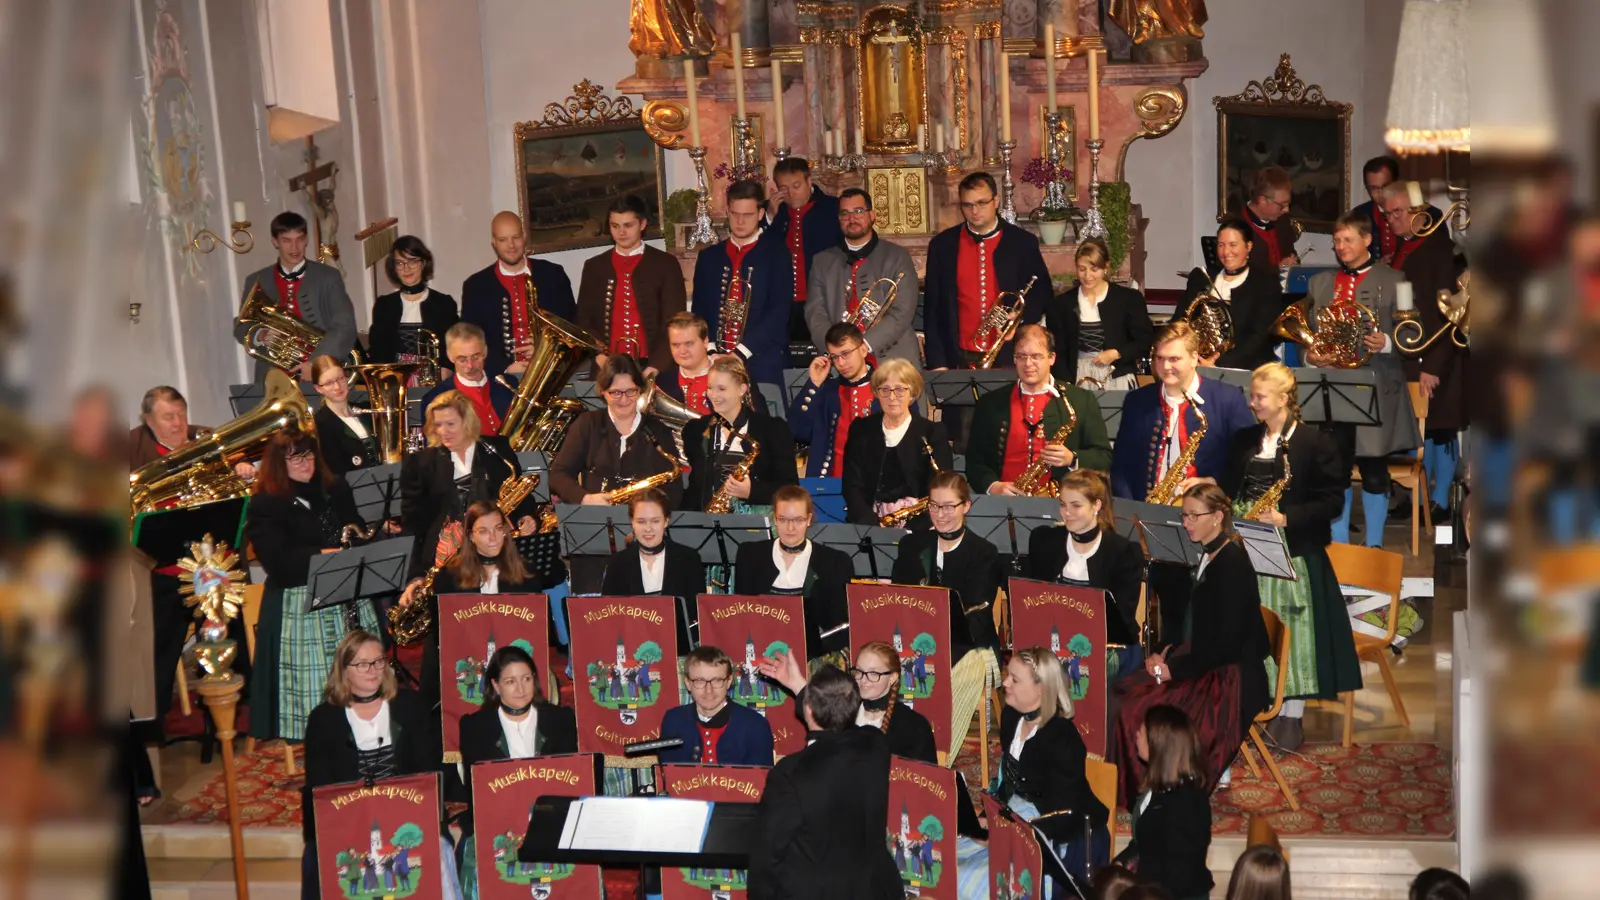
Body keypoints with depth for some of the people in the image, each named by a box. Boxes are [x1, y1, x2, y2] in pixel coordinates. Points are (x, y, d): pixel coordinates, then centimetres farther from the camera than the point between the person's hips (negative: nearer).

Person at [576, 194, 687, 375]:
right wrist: (599, 355, -9)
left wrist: (656, 366, -15)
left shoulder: (666, 264, 3)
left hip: (654, 369, -2)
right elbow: (583, 320, 10)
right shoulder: (593, 266, 11)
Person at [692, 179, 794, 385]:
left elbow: (780, 310, -6)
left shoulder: (776, 254, 3)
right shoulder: (708, 256, 15)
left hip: (763, 363, -3)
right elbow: (699, 310, 12)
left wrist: (743, 351, -15)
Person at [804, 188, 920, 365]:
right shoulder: (822, 261, 15)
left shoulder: (897, 256, 7)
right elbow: (815, 313, 6)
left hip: (893, 359, -1)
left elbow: (902, 312, -3)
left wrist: (866, 344, -16)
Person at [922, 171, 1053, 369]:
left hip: (1009, 358, 0)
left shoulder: (1023, 242, 3)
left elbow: (1042, 293, 11)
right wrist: (937, 362, 1)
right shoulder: (942, 245, 4)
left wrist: (1020, 320, -9)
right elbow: (932, 308, 6)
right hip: (961, 359, 0)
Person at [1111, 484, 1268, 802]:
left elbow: (1228, 641, -22)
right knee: (1123, 692, -5)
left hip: (1233, 678, -9)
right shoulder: (1206, 556, 10)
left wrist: (1175, 668, -18)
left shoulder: (1232, 563, -18)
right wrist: (1167, 653, 4)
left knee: (1144, 710, -21)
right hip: (1205, 665, 9)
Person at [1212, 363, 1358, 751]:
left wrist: (1286, 518, -20)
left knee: (1290, 631, -2)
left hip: (1293, 553, -5)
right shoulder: (1244, 440, 13)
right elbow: (1230, 488, 17)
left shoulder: (1315, 442, -5)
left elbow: (1332, 501, -9)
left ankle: (1290, 719, 8)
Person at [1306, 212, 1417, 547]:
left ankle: (1374, 548, 11)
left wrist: (1387, 342, -21)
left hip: (1375, 390, -3)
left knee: (1374, 470, 2)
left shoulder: (1392, 281, 3)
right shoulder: (1320, 282, 16)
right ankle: (1337, 545, 16)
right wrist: (1309, 354, -3)